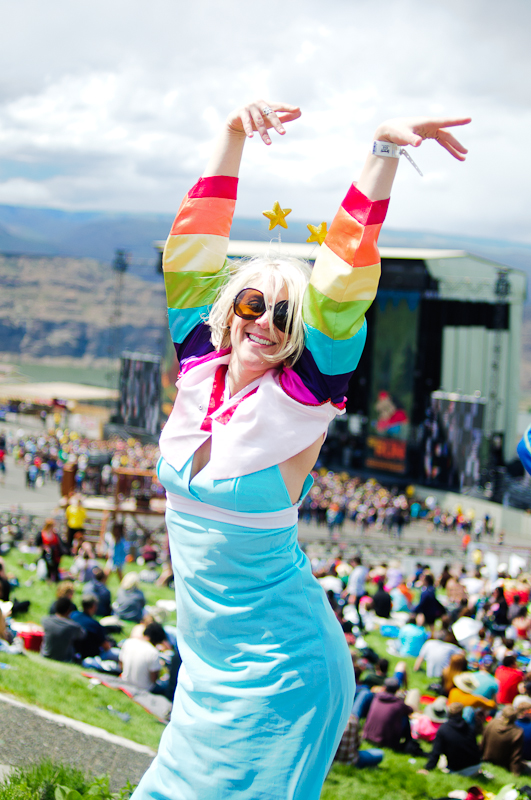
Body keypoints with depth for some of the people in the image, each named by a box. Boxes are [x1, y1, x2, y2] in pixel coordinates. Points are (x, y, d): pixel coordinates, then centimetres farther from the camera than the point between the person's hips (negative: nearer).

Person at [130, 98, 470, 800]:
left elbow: (342, 282, -24)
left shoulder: (299, 400, -14)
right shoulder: (199, 368, -2)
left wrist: (384, 151, -30)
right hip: (204, 656, 5)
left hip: (278, 674, -5)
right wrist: (234, 136, -11)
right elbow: (192, 248, -5)